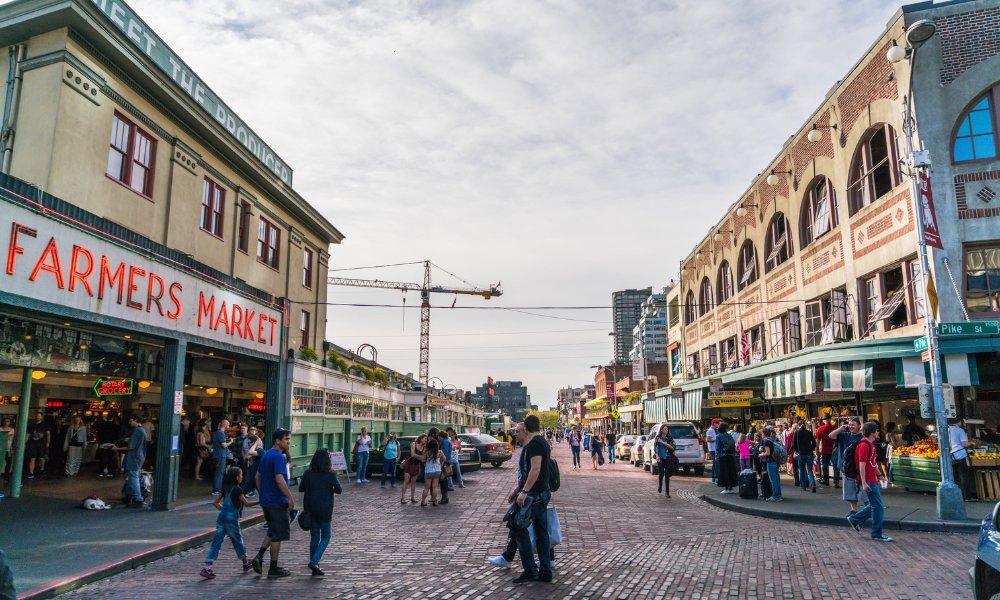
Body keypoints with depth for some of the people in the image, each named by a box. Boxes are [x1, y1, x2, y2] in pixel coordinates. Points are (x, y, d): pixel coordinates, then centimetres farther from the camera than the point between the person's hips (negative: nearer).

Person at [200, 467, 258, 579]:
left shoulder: (225, 488, 10)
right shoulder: (237, 489, -10)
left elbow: (215, 503, 15)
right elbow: (246, 503, -8)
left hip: (221, 518, 6)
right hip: (232, 519, -6)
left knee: (216, 542, 2)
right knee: (238, 541, 11)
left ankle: (207, 567, -8)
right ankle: (246, 563, 29)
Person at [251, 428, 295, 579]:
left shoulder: (266, 455, 11)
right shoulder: (278, 457, -18)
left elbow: (258, 477, 18)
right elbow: (279, 480, -27)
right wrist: (290, 498, -20)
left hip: (266, 501, 9)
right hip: (278, 502, -9)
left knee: (272, 532, 22)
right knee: (278, 535, 2)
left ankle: (259, 556, 8)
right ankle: (274, 569, 10)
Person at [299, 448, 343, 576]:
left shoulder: (308, 473, -3)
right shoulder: (330, 474, -12)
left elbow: (301, 488, 3)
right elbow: (339, 490, -9)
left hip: (310, 509, 4)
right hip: (325, 510, -4)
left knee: (314, 537, 13)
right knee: (326, 537, 10)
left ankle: (315, 568, 15)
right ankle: (314, 561, -8)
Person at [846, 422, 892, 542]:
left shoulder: (870, 444, 14)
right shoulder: (864, 445, -17)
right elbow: (862, 466, -21)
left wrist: (879, 474, 24)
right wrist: (864, 483, -23)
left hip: (872, 480, 10)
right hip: (868, 481, -10)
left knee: (875, 505, 15)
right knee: (878, 507, -4)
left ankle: (854, 519, 23)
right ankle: (877, 534, 5)